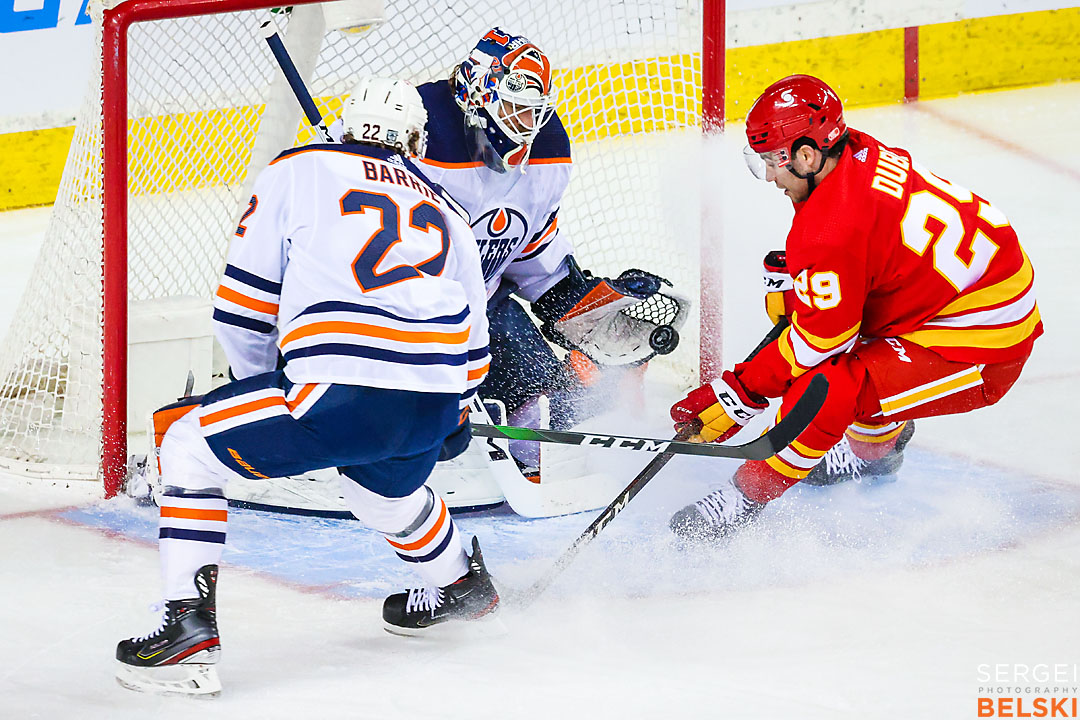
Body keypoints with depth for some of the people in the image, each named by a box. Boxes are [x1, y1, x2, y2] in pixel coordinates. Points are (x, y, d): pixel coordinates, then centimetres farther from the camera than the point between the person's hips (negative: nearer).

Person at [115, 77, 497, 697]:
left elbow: (243, 305, 12)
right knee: (380, 486, 40)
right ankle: (460, 583, 60)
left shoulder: (297, 171, 15)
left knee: (188, 449, 14)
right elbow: (472, 348, 31)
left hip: (338, 398, -5)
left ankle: (188, 628, 3)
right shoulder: (447, 214, 27)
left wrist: (266, 386, 30)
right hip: (431, 408, 5)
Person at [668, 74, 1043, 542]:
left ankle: (746, 498, -5)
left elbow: (817, 341, -19)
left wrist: (734, 398, -13)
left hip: (980, 355, -10)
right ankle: (876, 450, 44)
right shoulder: (860, 154, 0)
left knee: (827, 387, -21)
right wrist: (791, 276, 8)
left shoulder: (834, 230, -26)